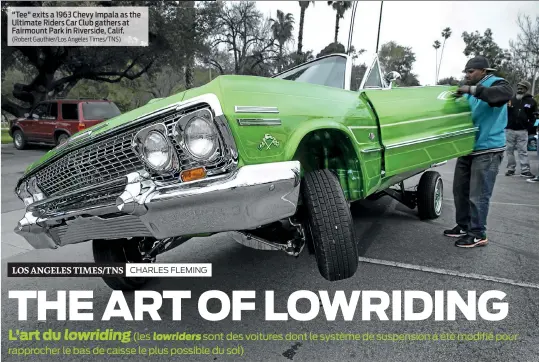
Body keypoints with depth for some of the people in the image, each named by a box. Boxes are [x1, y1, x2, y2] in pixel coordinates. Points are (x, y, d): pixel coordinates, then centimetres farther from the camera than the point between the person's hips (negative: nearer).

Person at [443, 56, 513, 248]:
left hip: (487, 151, -8)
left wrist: (472, 90, -35)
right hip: (468, 149, 8)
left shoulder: (495, 83, -6)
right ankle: (463, 226, 24)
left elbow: (506, 93, -29)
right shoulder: (470, 91, 17)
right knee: (460, 190, 11)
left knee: (478, 195, -6)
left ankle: (478, 234, 5)